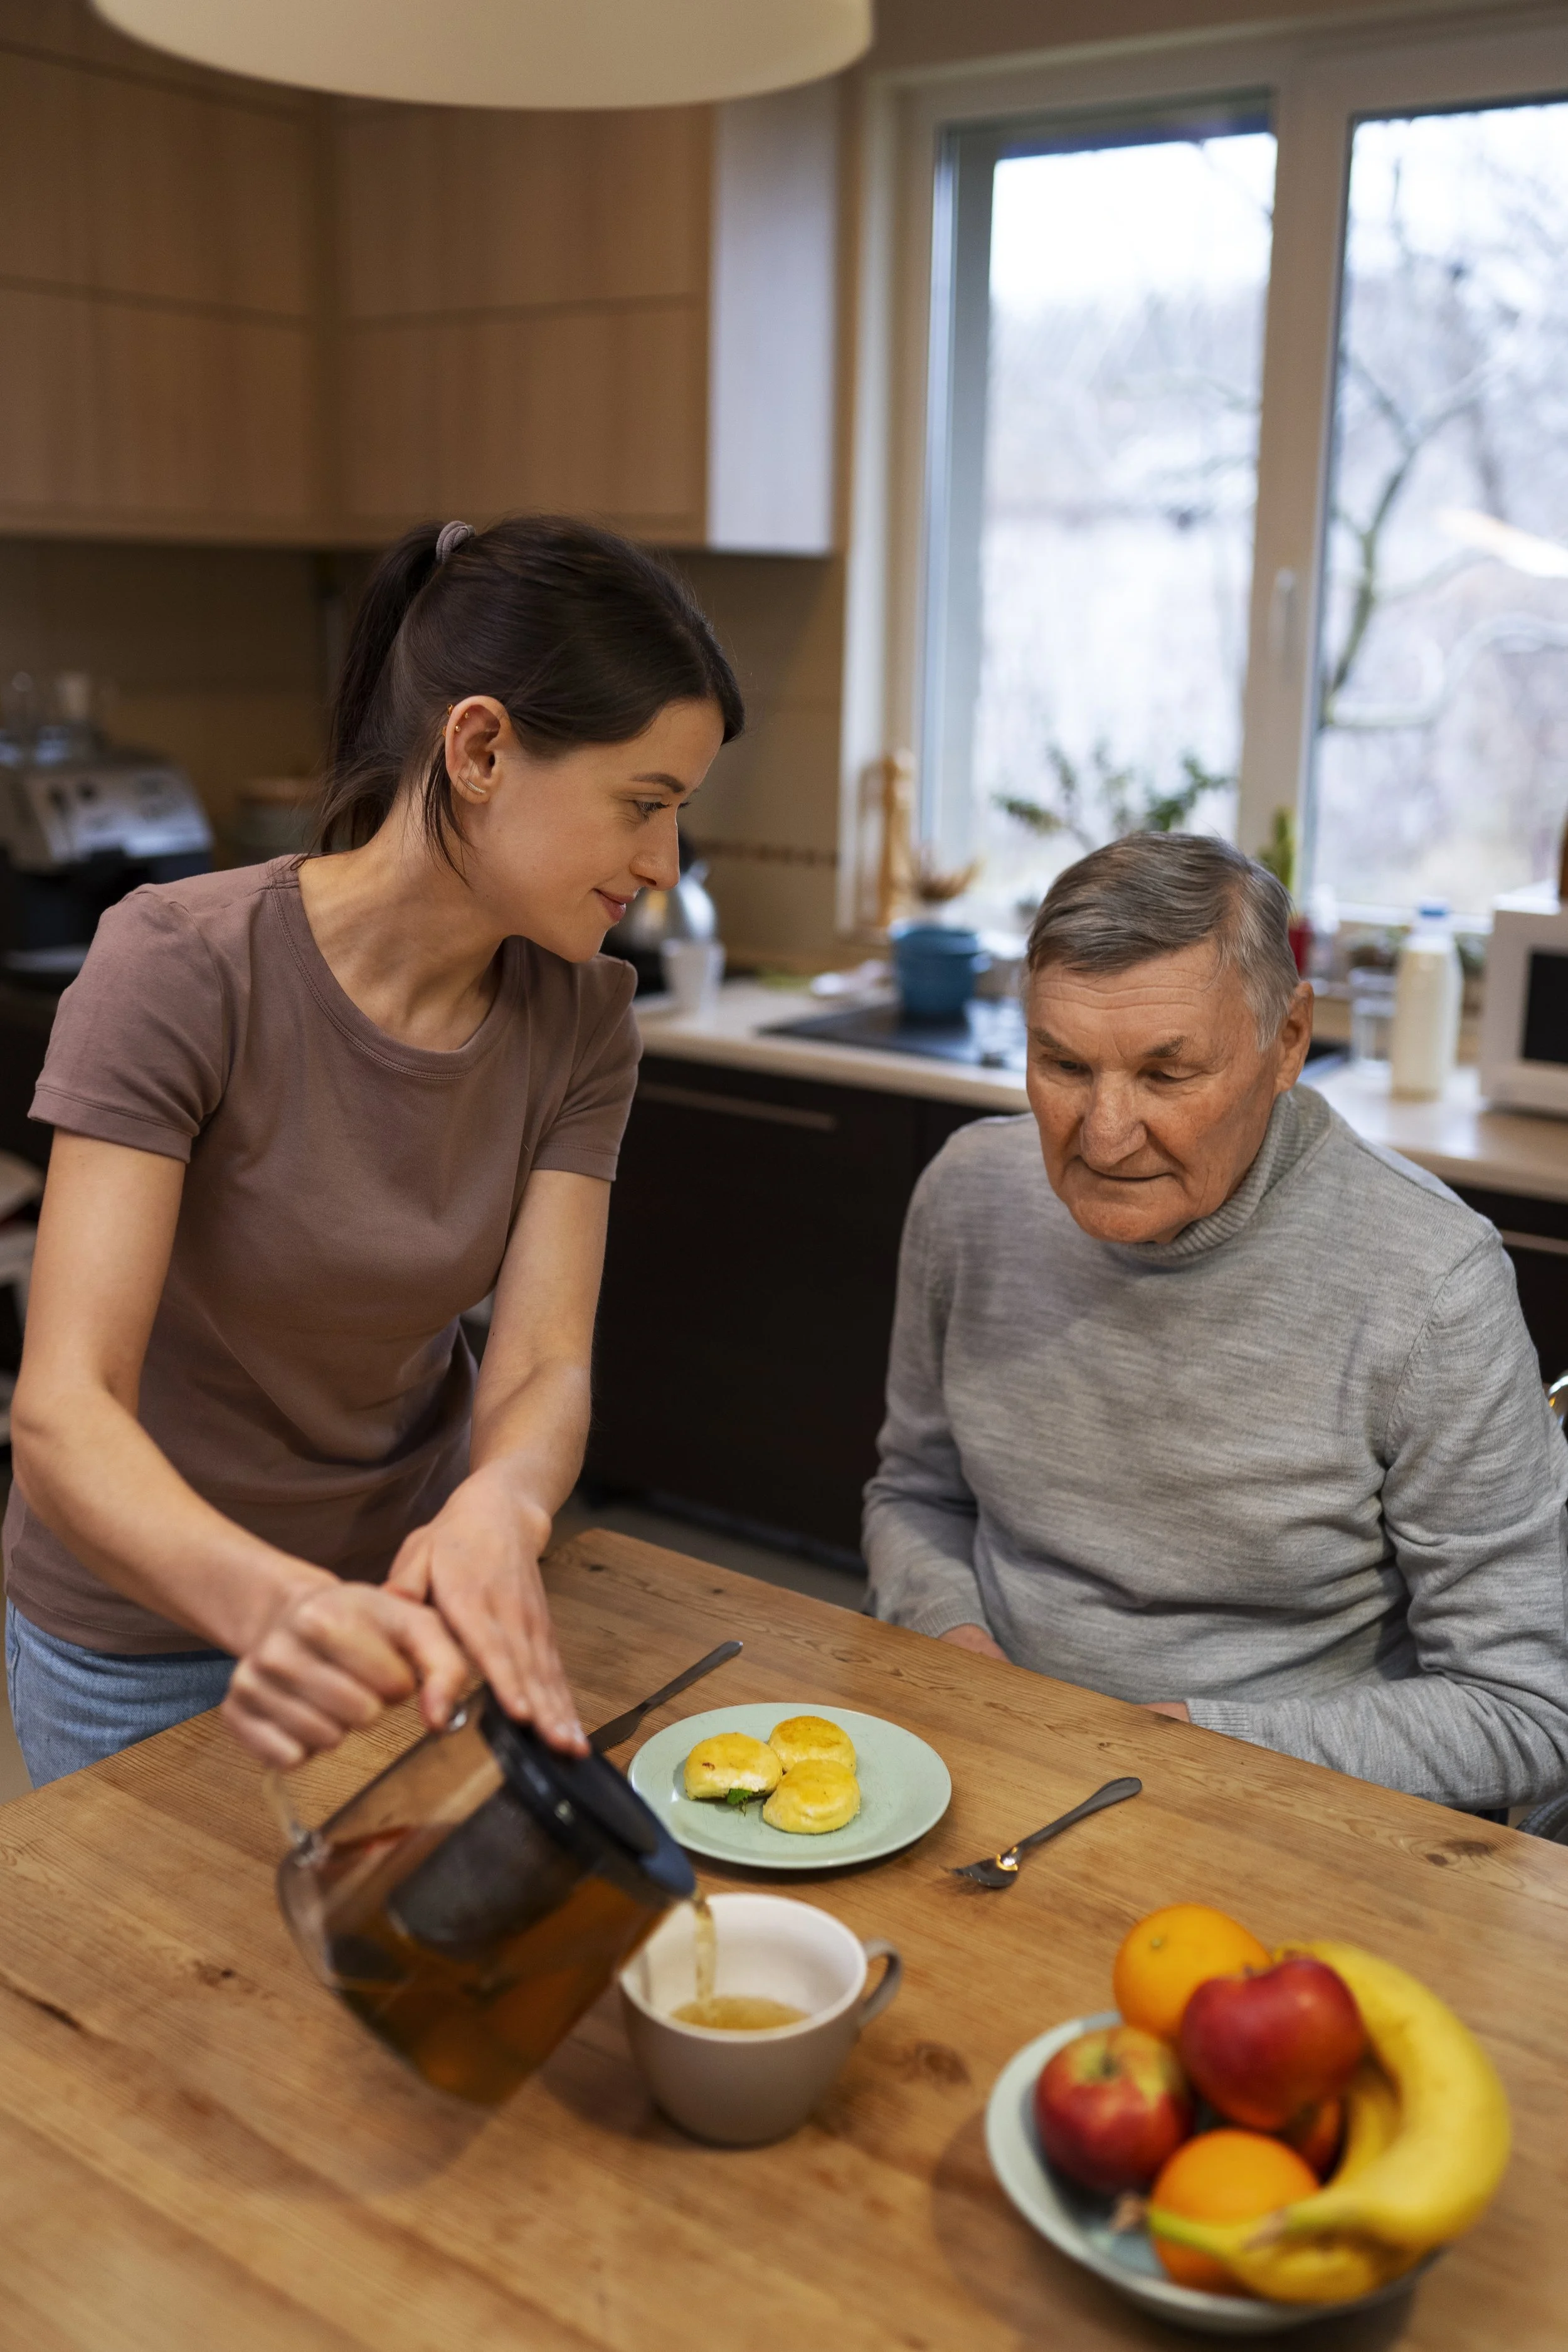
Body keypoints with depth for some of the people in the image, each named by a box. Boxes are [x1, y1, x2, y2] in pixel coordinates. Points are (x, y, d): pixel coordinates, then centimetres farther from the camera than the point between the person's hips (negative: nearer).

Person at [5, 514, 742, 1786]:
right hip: (156, 1624, -4)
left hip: (411, 1585, 4)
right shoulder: (184, 967, -26)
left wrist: (500, 1509, -40)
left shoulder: (580, 1015, -10)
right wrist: (277, 1605, -50)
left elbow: (545, 1369, -17)